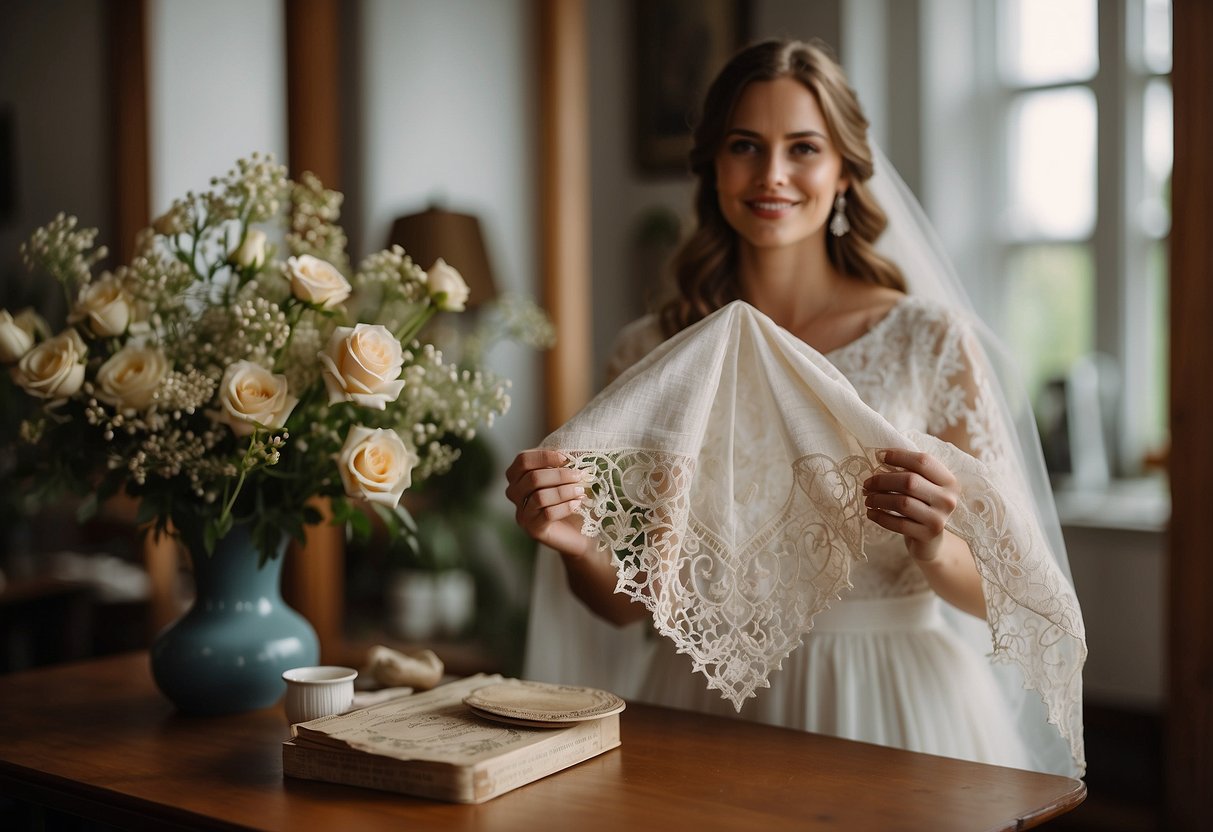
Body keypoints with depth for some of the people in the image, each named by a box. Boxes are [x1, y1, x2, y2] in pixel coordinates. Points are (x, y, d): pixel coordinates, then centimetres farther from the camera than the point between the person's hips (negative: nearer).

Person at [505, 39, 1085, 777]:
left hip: (889, 715, -1)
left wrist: (932, 549, -23)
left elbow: (1001, 591, -2)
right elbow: (630, 601, 5)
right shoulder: (654, 353, 2)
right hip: (709, 712, 1)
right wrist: (576, 544, -15)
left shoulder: (933, 340, -4)